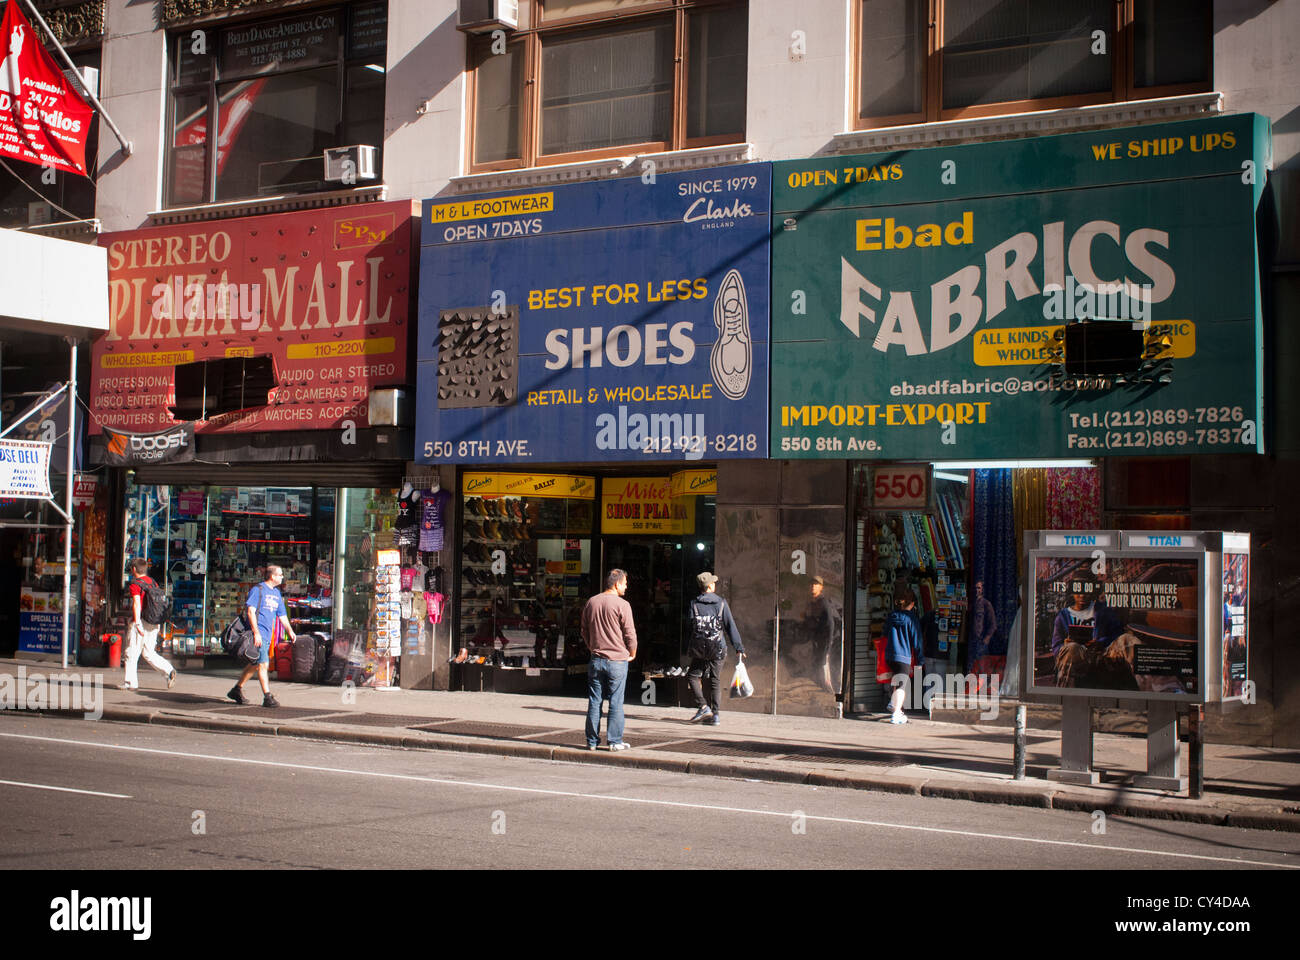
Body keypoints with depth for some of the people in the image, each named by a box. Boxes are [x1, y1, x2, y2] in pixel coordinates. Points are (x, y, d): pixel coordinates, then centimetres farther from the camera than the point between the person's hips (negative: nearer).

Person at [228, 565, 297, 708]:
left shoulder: (276, 593, 17)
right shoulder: (258, 590, -8)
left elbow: (282, 615, 22)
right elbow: (250, 611, -15)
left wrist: (290, 631, 9)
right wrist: (256, 632, -21)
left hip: (268, 635, 8)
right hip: (258, 633, -8)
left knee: (255, 665, 13)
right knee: (263, 664, -11)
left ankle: (237, 689, 26)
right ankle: (267, 697, -11)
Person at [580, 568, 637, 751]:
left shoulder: (591, 603, 6)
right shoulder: (622, 605, -11)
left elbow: (585, 631, 15)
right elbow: (630, 633, -8)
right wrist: (632, 653, 7)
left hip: (596, 659, 5)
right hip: (617, 660, -5)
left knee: (594, 701, 8)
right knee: (616, 702, 2)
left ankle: (592, 741, 12)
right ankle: (614, 741, 5)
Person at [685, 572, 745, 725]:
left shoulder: (694, 604, -1)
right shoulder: (721, 603, -1)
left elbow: (690, 627, -3)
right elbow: (730, 626, -2)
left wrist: (688, 649, 5)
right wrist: (739, 647, 2)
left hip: (699, 649, -1)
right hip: (718, 649, 1)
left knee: (693, 676, 15)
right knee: (715, 681, 8)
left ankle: (703, 706, 0)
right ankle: (716, 714, 3)